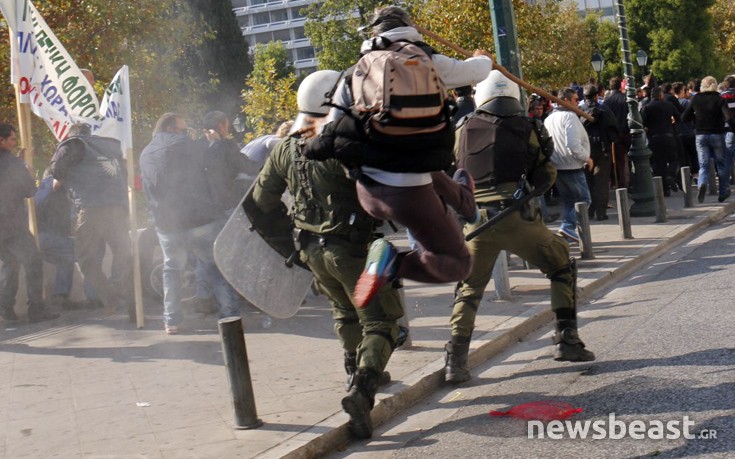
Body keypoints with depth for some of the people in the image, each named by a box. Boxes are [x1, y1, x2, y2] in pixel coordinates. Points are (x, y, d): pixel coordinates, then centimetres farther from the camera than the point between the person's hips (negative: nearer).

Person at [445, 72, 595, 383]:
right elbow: (545, 177, 9)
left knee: (469, 289, 19)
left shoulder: (464, 130, 10)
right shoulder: (527, 129, 5)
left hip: (475, 222, 2)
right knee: (562, 267, 20)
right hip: (516, 218, -2)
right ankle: (566, 340, 15)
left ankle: (456, 360, 6)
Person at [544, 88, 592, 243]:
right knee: (583, 199, 0)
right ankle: (568, 227, -13)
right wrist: (586, 158, -11)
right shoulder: (569, 116, -13)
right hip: (571, 166, -8)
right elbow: (573, 144, -23)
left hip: (556, 165, 8)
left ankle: (567, 227, 10)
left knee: (567, 199, 16)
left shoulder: (548, 119, 13)